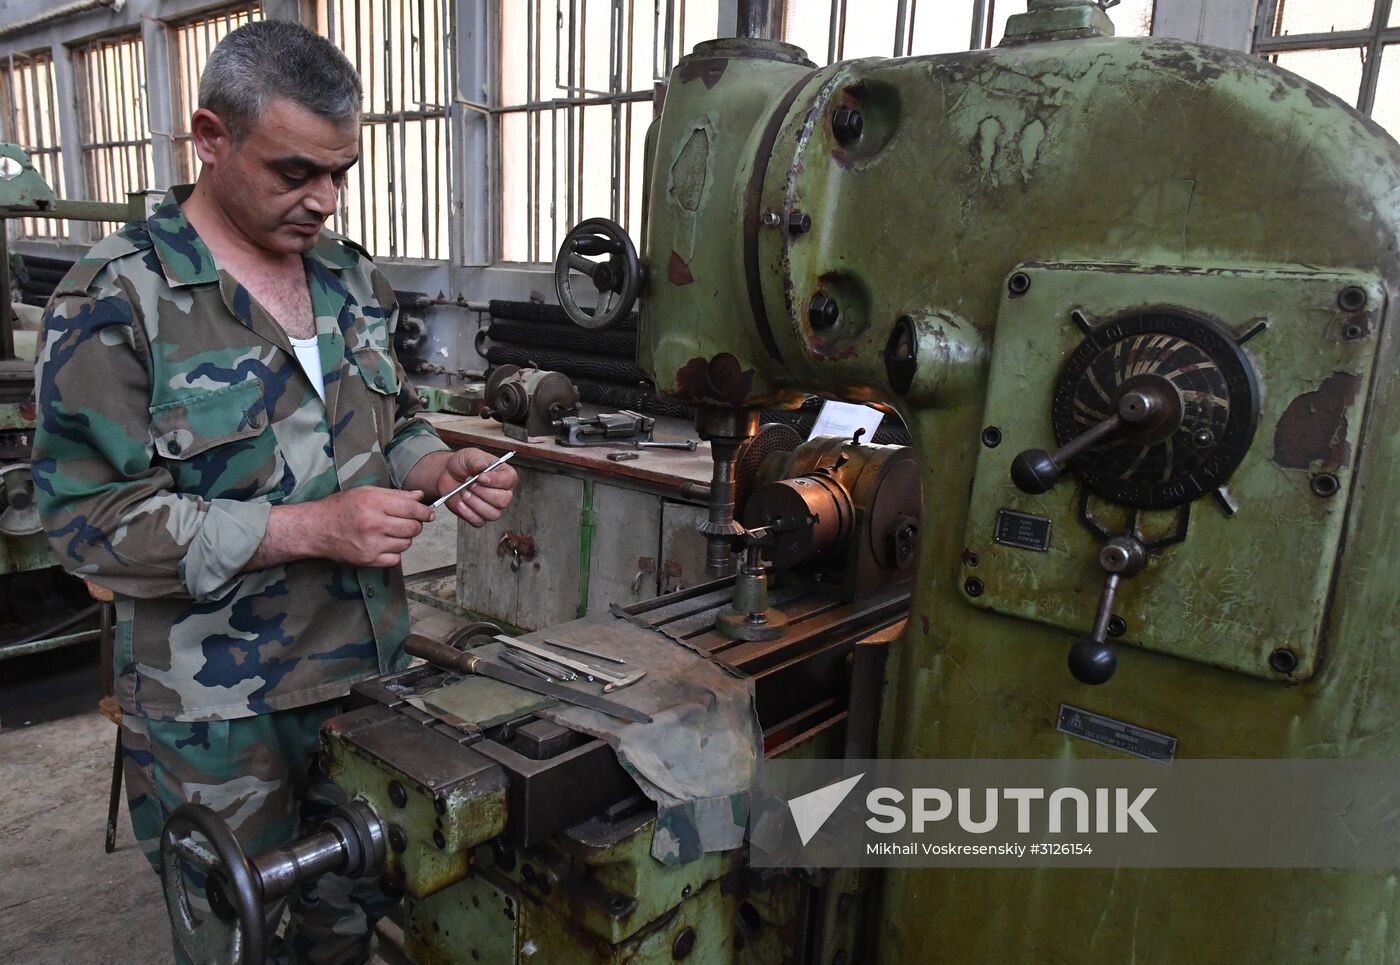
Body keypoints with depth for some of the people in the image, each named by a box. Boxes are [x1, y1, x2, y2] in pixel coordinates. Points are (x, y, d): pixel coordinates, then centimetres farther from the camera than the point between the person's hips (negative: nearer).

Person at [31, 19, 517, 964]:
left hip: (373, 669, 5)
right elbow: (92, 517, -16)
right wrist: (307, 528, -25)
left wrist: (435, 466, -9)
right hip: (216, 712, -4)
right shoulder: (117, 301, -13)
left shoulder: (353, 277, 4)